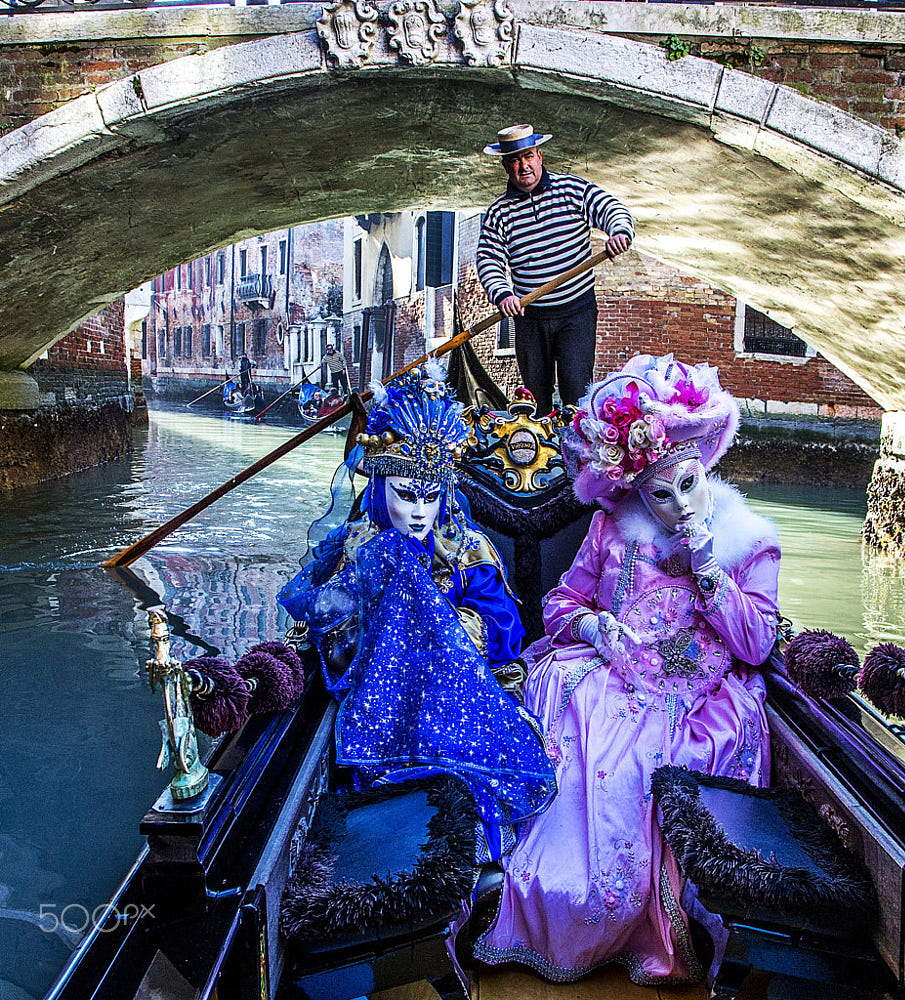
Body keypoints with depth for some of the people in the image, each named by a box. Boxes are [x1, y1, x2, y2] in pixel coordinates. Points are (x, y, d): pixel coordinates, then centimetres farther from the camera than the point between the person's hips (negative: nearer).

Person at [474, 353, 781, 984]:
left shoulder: (749, 542, 5)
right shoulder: (613, 529, 9)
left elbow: (756, 646, -2)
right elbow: (561, 601, 15)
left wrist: (708, 568, -11)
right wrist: (593, 624, -8)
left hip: (699, 692, -2)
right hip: (610, 673, 2)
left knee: (637, 753, -33)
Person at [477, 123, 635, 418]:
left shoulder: (573, 189, 1)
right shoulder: (499, 212, 4)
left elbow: (613, 209, -6)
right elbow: (488, 260, -3)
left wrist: (620, 233, -31)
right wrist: (502, 295, -23)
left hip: (577, 312, -2)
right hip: (529, 316, 2)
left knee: (576, 388, -11)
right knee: (535, 392, 9)